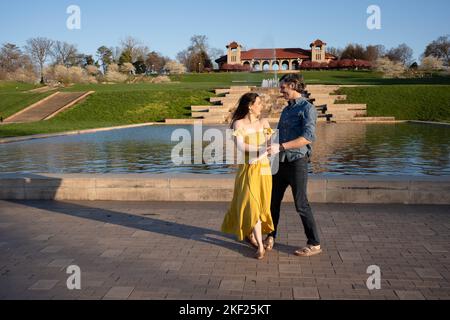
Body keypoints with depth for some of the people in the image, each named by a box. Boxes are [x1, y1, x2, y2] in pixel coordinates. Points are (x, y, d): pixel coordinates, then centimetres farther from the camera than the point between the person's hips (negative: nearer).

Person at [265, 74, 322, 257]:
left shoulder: (307, 108, -10)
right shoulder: (286, 110, 16)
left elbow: (308, 137, -23)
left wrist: (280, 147, -27)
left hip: (297, 162, -7)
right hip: (281, 162, 8)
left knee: (301, 204, -3)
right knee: (273, 200, 11)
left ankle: (314, 245, 9)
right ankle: (271, 237, 25)